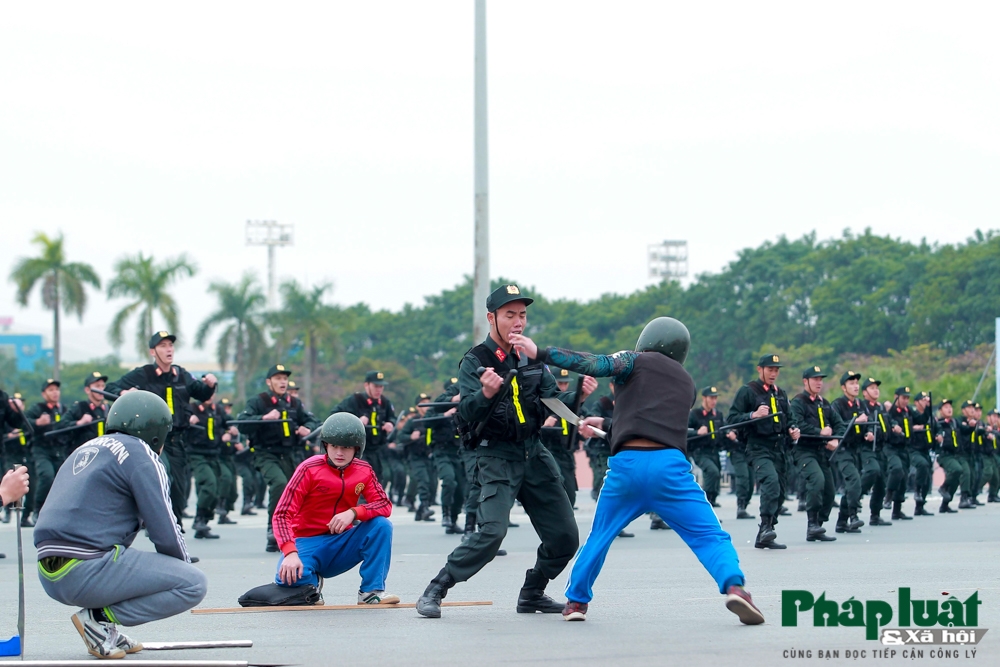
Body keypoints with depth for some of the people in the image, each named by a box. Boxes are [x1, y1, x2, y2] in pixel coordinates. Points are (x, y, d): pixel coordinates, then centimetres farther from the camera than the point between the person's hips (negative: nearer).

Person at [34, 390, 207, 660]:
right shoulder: (140, 454, 0)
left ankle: (102, 626, 11)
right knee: (195, 584, -3)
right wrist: (182, 569, 14)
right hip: (89, 573, -8)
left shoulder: (86, 449, 24)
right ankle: (100, 618, -8)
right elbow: (166, 534, -6)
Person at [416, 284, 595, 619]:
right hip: (497, 457, -6)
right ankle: (434, 591, -13)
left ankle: (531, 594, 25)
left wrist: (578, 394, -15)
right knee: (492, 531, -24)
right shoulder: (475, 361, -8)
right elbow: (467, 413, -20)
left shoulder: (532, 358, 9)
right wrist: (485, 393, -41)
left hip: (535, 455, 6)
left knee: (565, 537, 4)